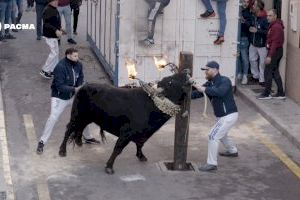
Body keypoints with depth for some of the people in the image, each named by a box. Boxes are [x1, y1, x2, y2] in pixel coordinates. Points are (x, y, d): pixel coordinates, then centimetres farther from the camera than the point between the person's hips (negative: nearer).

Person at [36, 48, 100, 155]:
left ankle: (87, 137, 30)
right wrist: (75, 89, -36)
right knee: (53, 118, -13)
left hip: (73, 95, 6)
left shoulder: (78, 65, -7)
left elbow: (80, 78, 7)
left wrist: (80, 88, -13)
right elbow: (60, 86, -29)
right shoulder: (60, 67, -26)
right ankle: (42, 142, -4)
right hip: (60, 97, -6)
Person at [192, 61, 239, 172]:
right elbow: (197, 93, 0)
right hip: (221, 116, 10)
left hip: (229, 115, -10)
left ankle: (212, 164, -7)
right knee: (221, 134, 30)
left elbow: (220, 92, -38)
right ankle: (233, 151, 54)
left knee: (213, 136, -13)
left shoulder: (224, 81, -17)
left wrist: (204, 89, -37)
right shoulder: (209, 84, 6)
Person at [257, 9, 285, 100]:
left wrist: (270, 56, -24)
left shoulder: (276, 27, -18)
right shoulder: (273, 25, 15)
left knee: (268, 71, -5)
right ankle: (281, 94, 16)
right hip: (276, 51, 10)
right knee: (275, 72, 13)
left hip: (275, 51, -10)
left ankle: (266, 94, 0)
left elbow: (275, 42, -22)